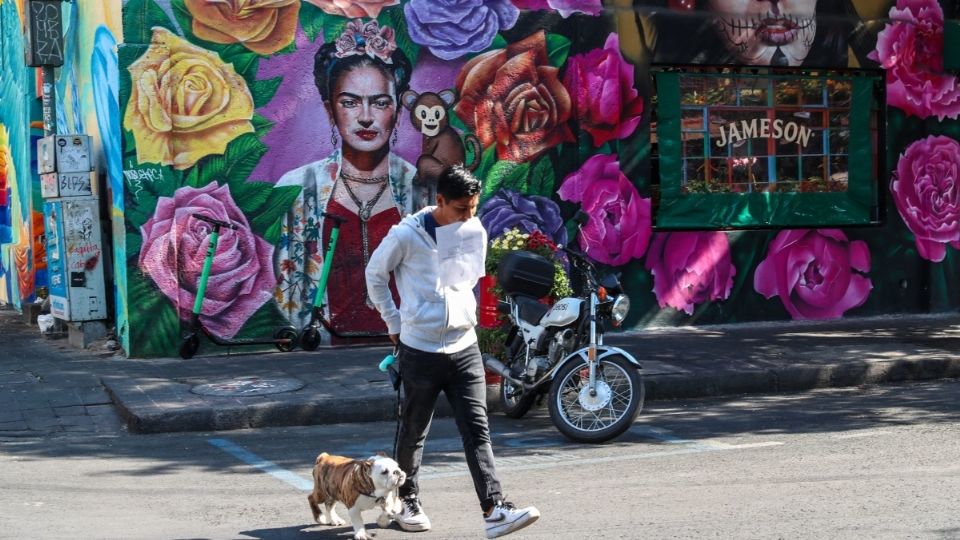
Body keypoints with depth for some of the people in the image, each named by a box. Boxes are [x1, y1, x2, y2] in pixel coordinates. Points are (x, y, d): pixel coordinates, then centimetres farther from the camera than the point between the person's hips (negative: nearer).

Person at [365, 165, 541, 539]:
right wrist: (395, 323, 3)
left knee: (477, 430, -6)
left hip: (465, 348, 4)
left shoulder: (476, 234, 2)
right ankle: (408, 500, 30)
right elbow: (375, 275, 1)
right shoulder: (406, 235, -13)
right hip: (420, 350, -3)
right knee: (414, 432, 10)